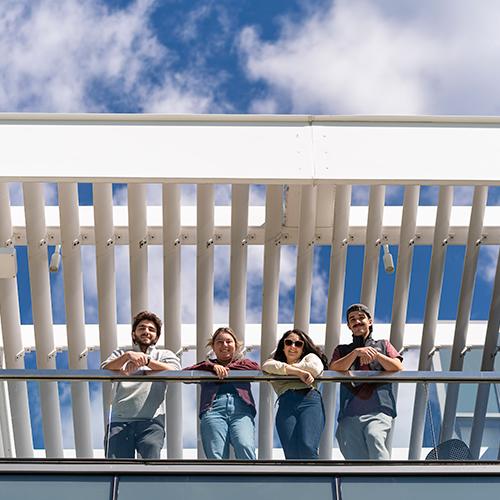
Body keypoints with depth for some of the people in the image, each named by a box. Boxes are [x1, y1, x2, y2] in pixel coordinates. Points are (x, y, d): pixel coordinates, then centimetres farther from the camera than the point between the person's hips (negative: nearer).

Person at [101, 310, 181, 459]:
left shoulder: (164, 355, 21)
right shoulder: (120, 354, 25)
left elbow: (174, 372, -3)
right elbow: (103, 371, 2)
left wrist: (146, 360, -15)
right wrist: (127, 356, -15)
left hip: (151, 422, -1)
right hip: (120, 421, 1)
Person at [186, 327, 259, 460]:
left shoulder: (242, 363, 31)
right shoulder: (208, 365, 30)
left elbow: (257, 369, 8)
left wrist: (227, 368, 7)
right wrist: (213, 366, 1)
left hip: (242, 410, 0)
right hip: (213, 410, 0)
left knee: (245, 448, -29)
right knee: (216, 456, -21)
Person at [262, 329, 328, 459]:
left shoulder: (310, 357, 31)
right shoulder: (275, 361, 32)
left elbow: (316, 369, 5)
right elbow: (267, 366, 5)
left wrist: (285, 368, 14)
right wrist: (298, 372, -3)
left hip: (310, 400, -1)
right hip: (286, 405, 1)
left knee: (307, 448, -27)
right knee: (292, 453, -21)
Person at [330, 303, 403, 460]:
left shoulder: (383, 345, 24)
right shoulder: (342, 350, 25)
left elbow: (398, 369, 7)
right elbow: (333, 370, 3)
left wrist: (376, 354, -6)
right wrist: (356, 353, -10)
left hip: (379, 411, -2)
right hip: (350, 414, 2)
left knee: (374, 437, -33)